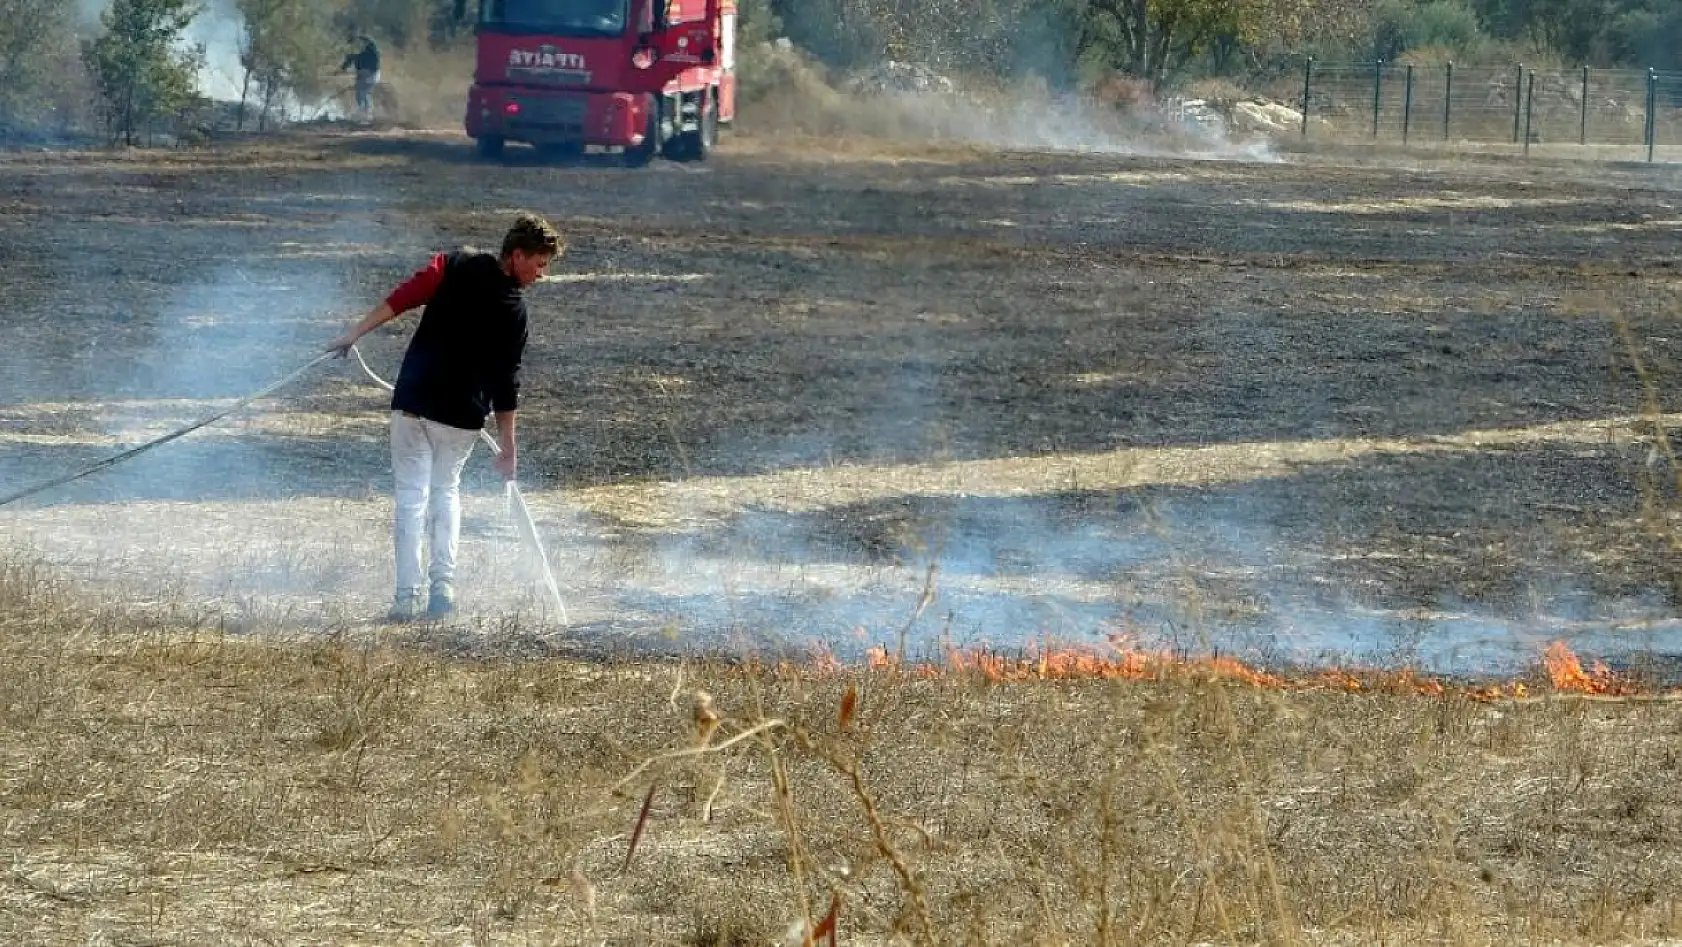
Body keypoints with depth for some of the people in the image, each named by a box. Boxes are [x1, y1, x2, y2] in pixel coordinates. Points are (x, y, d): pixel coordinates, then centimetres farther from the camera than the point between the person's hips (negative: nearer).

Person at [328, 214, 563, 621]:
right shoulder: (514, 309, -2)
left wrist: (354, 335, -7)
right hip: (463, 416, 0)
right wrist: (508, 445, 8)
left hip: (413, 402, 0)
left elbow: (400, 299, -12)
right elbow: (506, 384, 1)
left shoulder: (455, 266, -2)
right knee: (446, 490, 20)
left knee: (412, 495, 2)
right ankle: (442, 585, 8)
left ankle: (408, 595, -6)